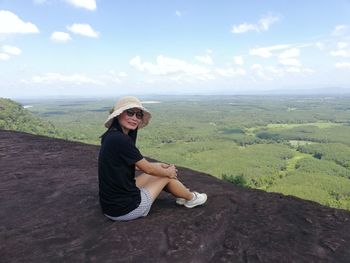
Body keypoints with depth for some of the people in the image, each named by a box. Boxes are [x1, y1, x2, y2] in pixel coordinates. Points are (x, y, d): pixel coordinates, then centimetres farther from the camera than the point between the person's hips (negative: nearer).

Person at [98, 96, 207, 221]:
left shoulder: (112, 135, 3)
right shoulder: (120, 140, -26)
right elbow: (148, 169, -14)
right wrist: (168, 172, 4)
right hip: (125, 209, -8)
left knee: (162, 172, 18)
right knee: (167, 176, 8)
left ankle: (183, 194, 41)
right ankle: (191, 198, 34)